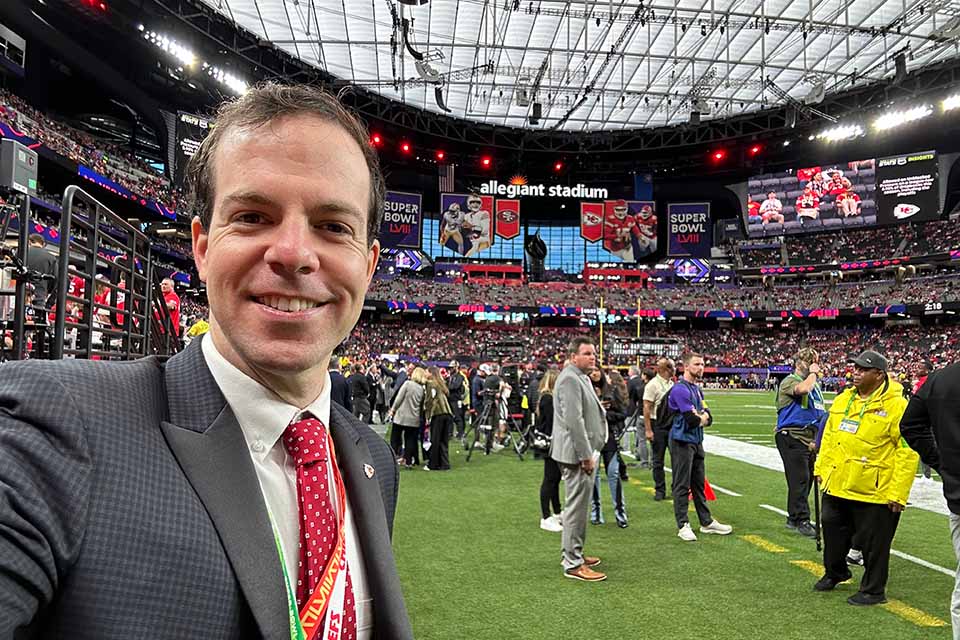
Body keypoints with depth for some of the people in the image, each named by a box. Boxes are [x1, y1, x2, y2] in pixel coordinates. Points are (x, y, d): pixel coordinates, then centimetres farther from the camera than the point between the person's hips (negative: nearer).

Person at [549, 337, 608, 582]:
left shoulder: (581, 378, 17)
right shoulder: (570, 379, -17)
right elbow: (574, 421, -24)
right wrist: (586, 456, -21)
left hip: (583, 452, 11)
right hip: (577, 453, -11)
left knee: (579, 506, 19)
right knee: (577, 507, -4)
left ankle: (574, 552, 32)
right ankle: (573, 564, 4)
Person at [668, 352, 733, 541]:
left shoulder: (697, 388, 14)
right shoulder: (680, 389, -16)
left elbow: (708, 418, 10)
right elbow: (692, 419, -21)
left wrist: (701, 417, -12)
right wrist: (702, 417, -1)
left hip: (697, 441, 9)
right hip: (682, 441, -9)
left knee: (699, 483, 17)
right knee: (682, 485, -2)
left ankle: (707, 522, 27)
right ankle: (683, 525, 6)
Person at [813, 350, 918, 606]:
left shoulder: (897, 406, -13)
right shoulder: (843, 400, 7)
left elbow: (908, 453, -16)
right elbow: (829, 437, 17)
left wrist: (898, 494, -18)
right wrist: (821, 469, 15)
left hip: (874, 492, -7)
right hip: (837, 486, 7)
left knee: (873, 543, 7)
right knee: (833, 530, 20)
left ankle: (873, 590, 25)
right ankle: (834, 573, 41)